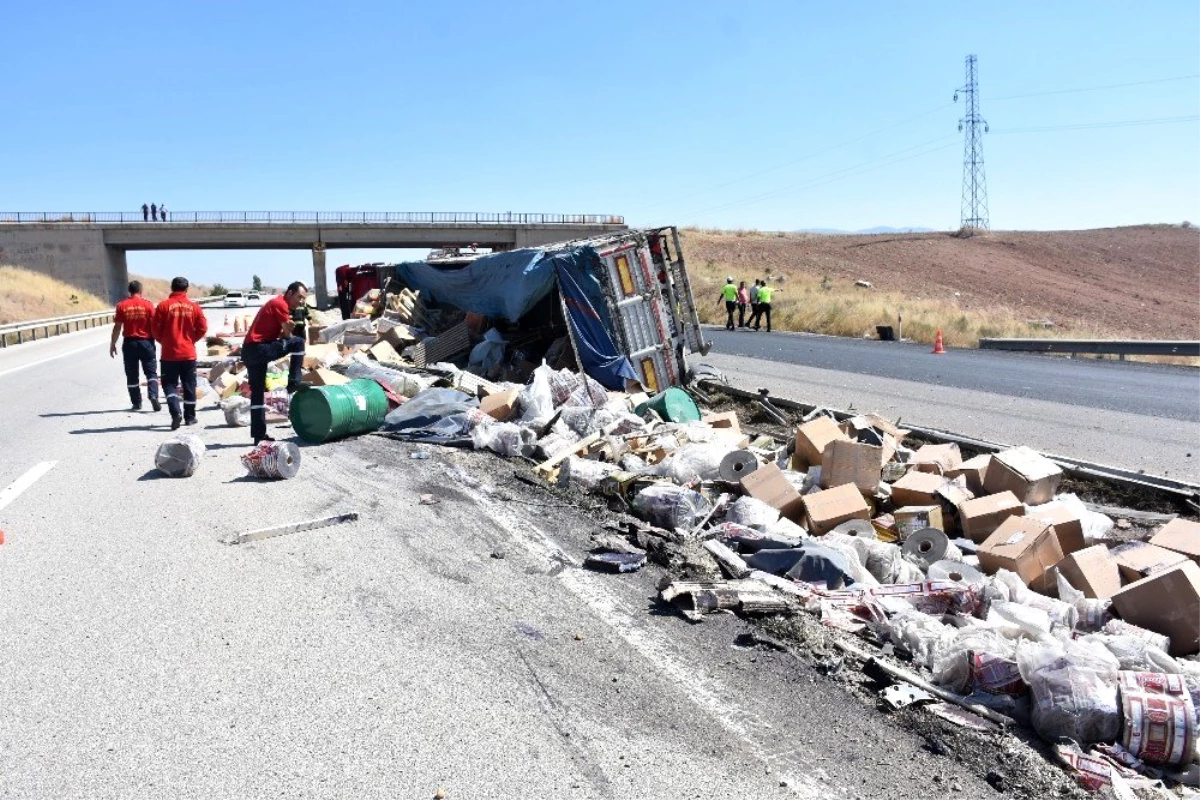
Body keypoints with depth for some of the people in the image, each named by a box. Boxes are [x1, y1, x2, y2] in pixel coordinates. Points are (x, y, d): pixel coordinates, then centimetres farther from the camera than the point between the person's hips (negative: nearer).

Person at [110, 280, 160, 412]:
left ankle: (136, 403, 13)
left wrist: (113, 344, 8)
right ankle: (153, 395, -16)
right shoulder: (148, 305, -4)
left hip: (129, 343, 1)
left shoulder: (122, 306, -1)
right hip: (146, 342, -1)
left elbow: (117, 327, 0)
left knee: (132, 375, 9)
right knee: (151, 372, 5)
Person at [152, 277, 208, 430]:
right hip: (188, 353, 2)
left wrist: (163, 341, 13)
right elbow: (203, 328, -2)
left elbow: (155, 328, -5)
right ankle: (190, 417, 17)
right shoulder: (194, 307, -1)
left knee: (170, 384, 6)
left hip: (169, 353, -1)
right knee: (189, 385, 11)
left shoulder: (164, 305, -6)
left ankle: (176, 413, -14)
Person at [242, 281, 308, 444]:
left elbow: (281, 334, 19)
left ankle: (259, 435, 14)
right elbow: (287, 336, -7)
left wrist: (288, 326, 1)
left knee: (257, 393, 11)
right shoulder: (280, 304, -7)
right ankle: (294, 383, -8)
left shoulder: (276, 303, 24)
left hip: (249, 351, 10)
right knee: (298, 342, -11)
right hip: (259, 348, -10)